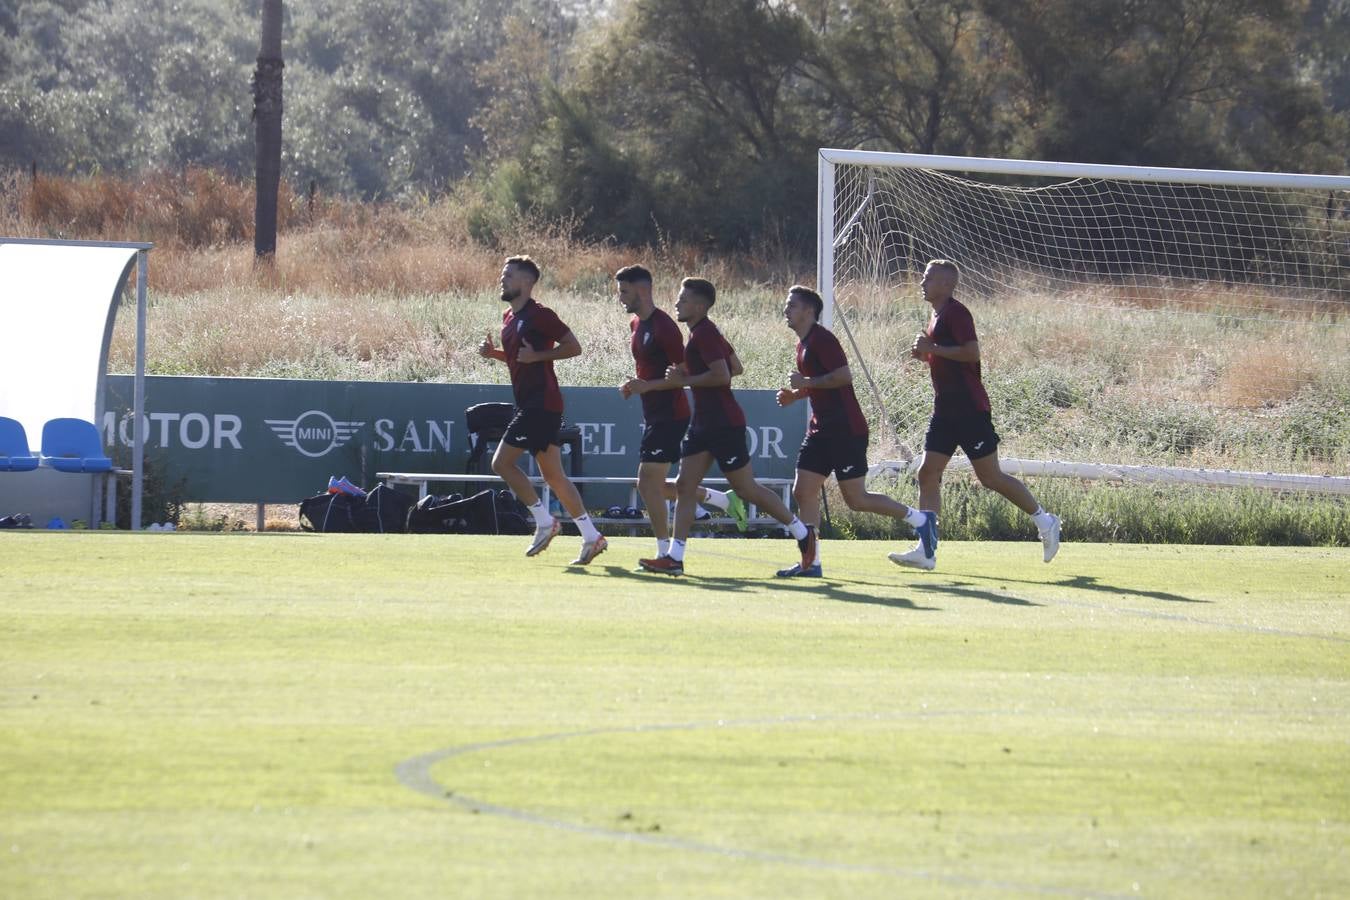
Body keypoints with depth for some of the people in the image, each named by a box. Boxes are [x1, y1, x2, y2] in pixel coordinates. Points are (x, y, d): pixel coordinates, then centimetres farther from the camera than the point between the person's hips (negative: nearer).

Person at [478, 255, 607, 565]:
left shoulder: (539, 315, -11)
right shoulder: (509, 318, 17)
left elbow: (573, 347, -13)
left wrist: (537, 356, -20)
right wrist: (494, 353, 10)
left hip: (541, 404, -10)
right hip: (528, 405, 10)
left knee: (502, 462, -12)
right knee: (553, 475, 9)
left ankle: (544, 521, -4)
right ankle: (591, 537, 11)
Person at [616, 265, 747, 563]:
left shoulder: (663, 327, -16)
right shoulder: (636, 324, 14)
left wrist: (648, 385, -25)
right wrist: (634, 386, 7)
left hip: (669, 414, -10)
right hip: (653, 414, 10)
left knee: (649, 484, -11)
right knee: (651, 486, 11)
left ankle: (664, 553, -4)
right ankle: (723, 499, 23)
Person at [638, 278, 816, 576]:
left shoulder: (704, 334, -16)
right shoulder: (705, 332, 15)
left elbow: (721, 375, -26)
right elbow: (736, 367, 20)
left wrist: (685, 380, -17)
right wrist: (689, 377, 15)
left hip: (724, 425, -10)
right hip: (704, 424, 10)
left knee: (745, 488, -2)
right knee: (685, 485, 1)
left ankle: (802, 532, 11)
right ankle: (674, 557, -3)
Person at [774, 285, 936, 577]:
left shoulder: (822, 339, -14)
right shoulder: (804, 343, 16)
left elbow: (844, 376, -24)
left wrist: (806, 383, -20)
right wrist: (795, 394, 11)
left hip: (846, 430, -10)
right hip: (822, 430, 10)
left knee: (856, 499, -5)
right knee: (803, 492, 1)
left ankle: (919, 519, 10)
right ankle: (810, 562, 2)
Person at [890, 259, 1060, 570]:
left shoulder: (956, 313, -13)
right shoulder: (938, 315, 17)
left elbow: (971, 352, -24)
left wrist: (932, 348, -20)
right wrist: (924, 354, 8)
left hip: (970, 410, -10)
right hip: (946, 411, 10)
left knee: (991, 477, -3)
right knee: (928, 474, -1)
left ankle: (1044, 521, 14)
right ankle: (926, 551, -4)